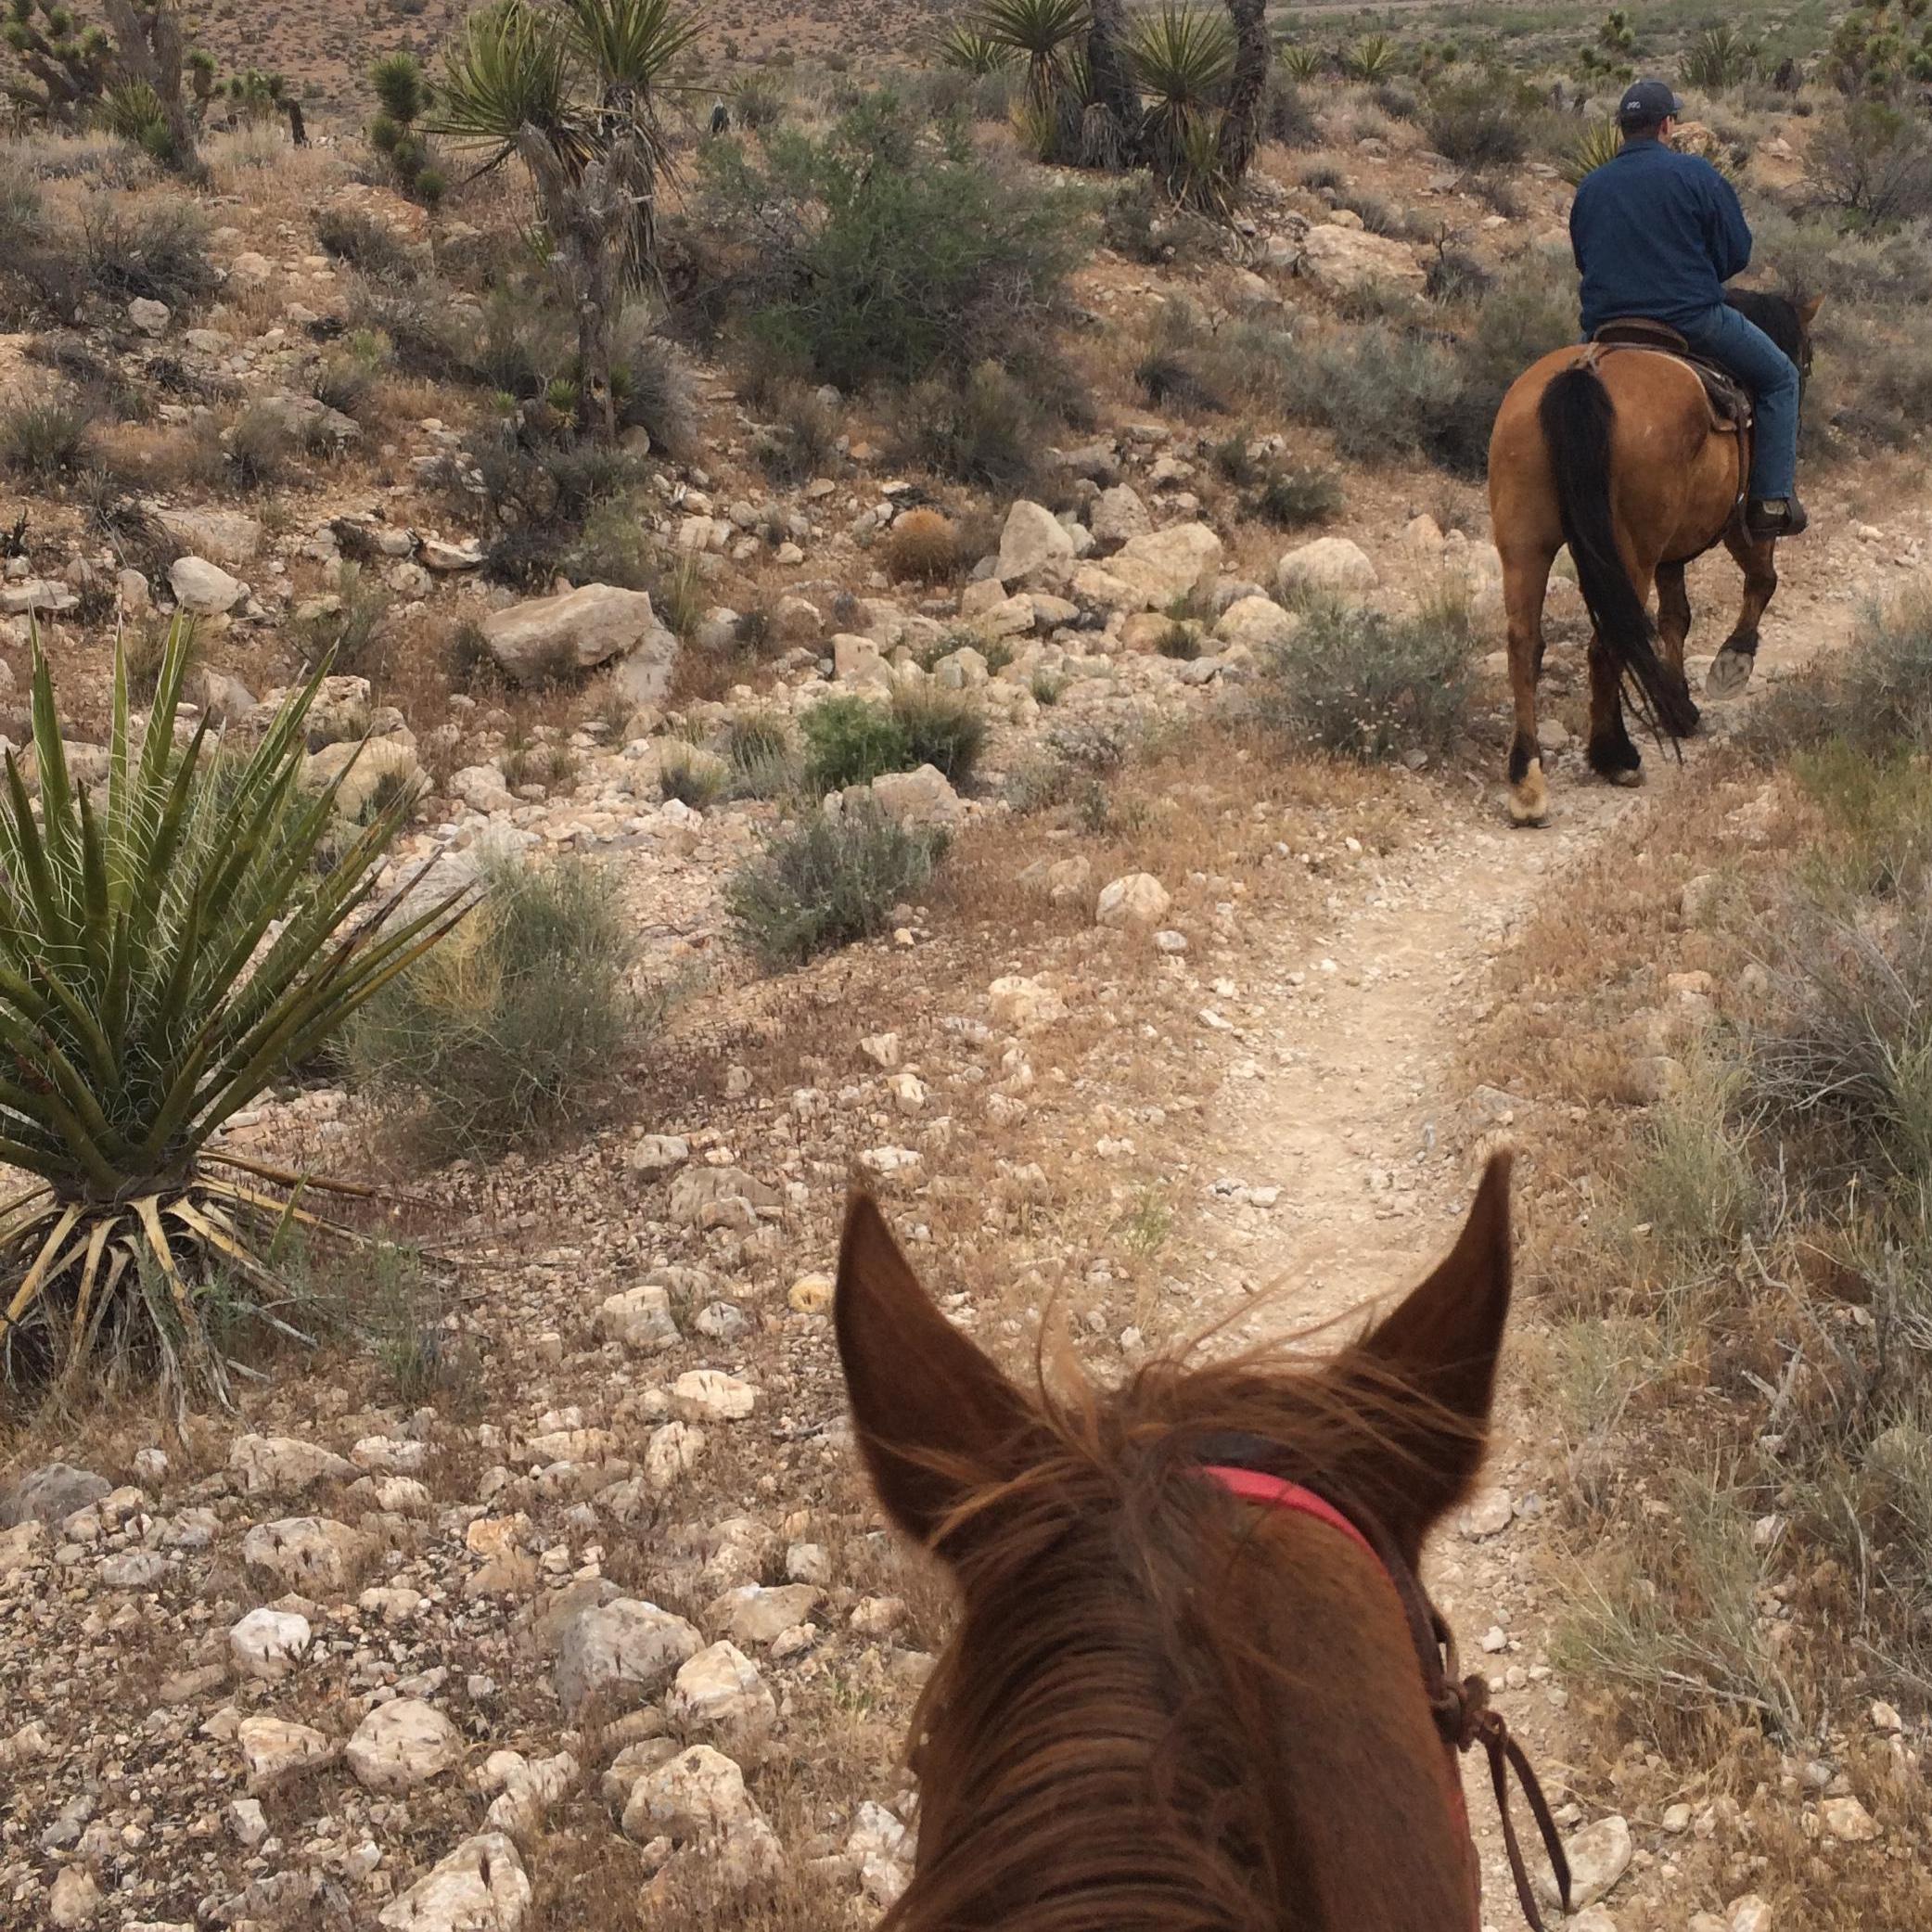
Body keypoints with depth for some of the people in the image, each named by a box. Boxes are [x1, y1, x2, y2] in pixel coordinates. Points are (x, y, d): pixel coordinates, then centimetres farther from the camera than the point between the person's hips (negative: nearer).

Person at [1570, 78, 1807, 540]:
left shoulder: (1590, 186, 6)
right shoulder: (1695, 174, -6)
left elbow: (1582, 260, 16)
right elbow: (1738, 252, -3)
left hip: (1604, 326, 4)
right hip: (1693, 320, -4)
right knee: (1779, 379, 13)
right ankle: (1771, 502, 4)